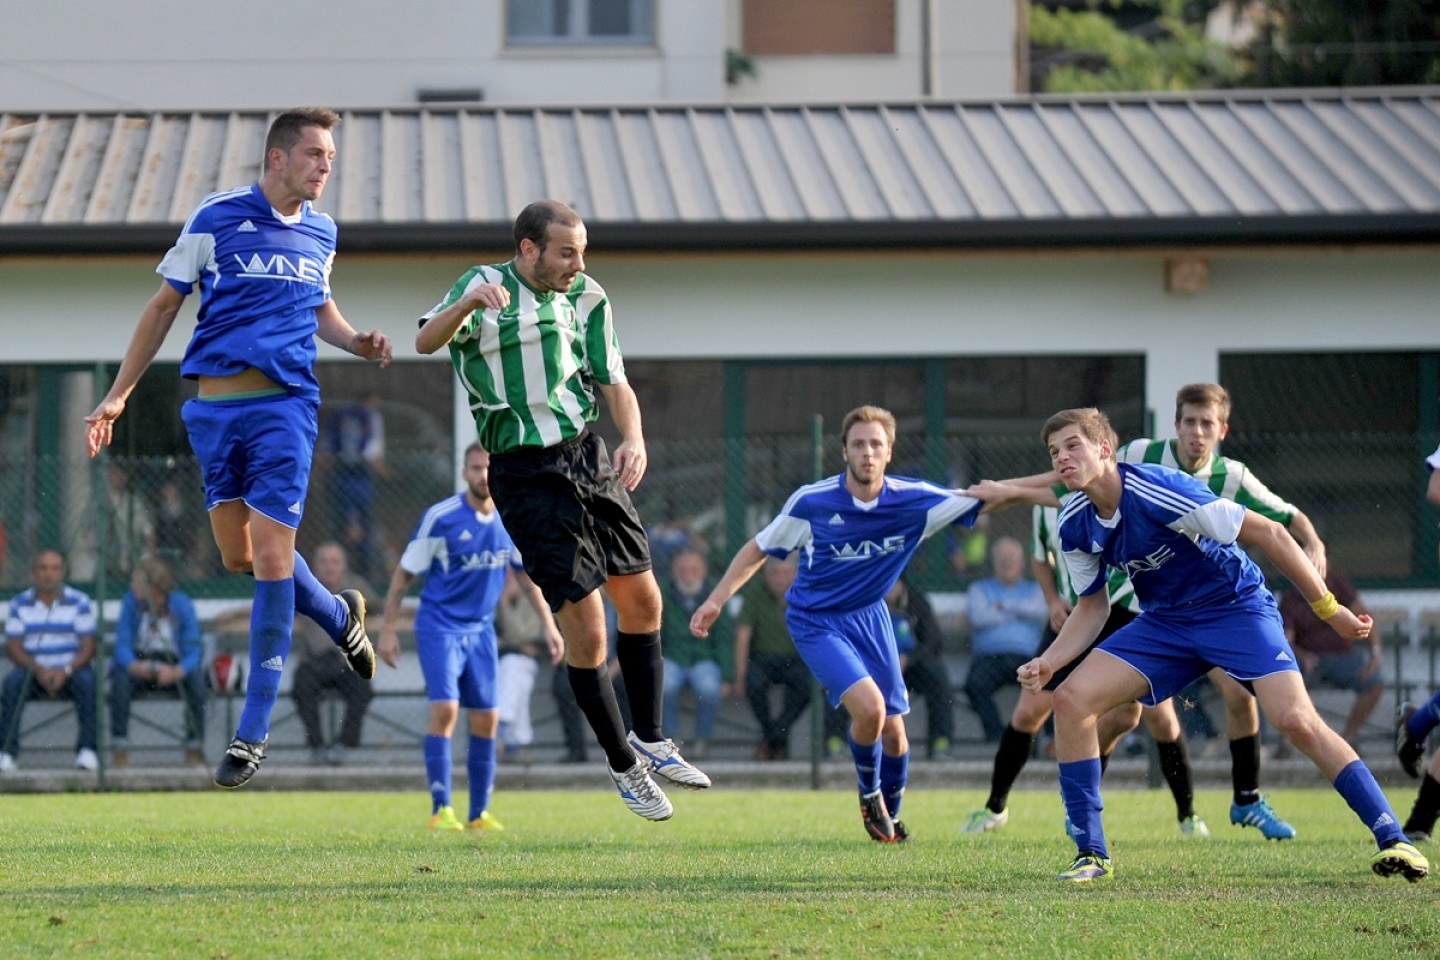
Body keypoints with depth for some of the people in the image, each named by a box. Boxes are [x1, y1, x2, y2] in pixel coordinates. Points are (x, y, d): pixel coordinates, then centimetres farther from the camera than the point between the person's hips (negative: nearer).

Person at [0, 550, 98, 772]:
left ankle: (87, 750, -27)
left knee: (87, 680, -33)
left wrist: (66, 671, -22)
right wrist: (38, 670, -20)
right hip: (33, 670, 1)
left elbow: (88, 646, -4)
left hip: (70, 672, -1)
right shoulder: (20, 604, 4)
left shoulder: (79, 602, 0)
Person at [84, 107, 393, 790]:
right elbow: (164, 305, 7)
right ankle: (339, 616, 35)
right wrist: (119, 395, 6)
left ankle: (253, 731, -2)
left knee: (271, 560, -8)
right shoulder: (216, 218, -1)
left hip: (285, 405, 0)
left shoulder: (320, 233, 10)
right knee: (238, 559, 5)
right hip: (214, 406, 0)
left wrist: (358, 343, 6)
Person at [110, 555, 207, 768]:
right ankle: (119, 751, -29)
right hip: (139, 664, 1)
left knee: (196, 678, -32)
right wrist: (135, 666, -37)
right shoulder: (131, 602, -9)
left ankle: (194, 751, -21)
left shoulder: (183, 605, -14)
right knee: (120, 677, -32)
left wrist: (175, 672, -40)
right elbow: (122, 646, -14)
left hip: (175, 665, -1)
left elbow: (193, 654, -18)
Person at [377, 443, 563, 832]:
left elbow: (526, 573, 16)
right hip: (439, 627, -5)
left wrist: (548, 624, 11)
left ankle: (479, 813, 13)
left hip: (481, 630, 5)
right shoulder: (440, 517, -13)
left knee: (486, 719, 3)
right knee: (445, 709, -18)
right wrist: (388, 629, -7)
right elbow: (404, 574, -5)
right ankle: (440, 810, -15)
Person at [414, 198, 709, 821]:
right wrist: (464, 306, -44)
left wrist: (633, 438, -11)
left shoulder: (585, 297, 8)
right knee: (586, 630, -7)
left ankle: (651, 742, 30)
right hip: (526, 475, -6)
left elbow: (613, 382, 9)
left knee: (642, 603, 12)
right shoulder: (484, 287, -8)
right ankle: (623, 765, 8)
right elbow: (426, 342, -23)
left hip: (588, 458, 6)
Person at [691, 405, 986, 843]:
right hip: (816, 621, -4)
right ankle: (869, 791, 5)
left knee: (893, 729, 5)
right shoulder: (812, 502, -19)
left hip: (869, 615, 4)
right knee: (868, 707, -24)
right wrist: (716, 600, -10)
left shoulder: (912, 500, -14)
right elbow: (759, 549, -6)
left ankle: (890, 814, 33)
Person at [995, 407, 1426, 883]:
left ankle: (1392, 840, -16)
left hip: (1236, 607, -6)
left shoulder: (1156, 490, -27)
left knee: (1296, 719, -25)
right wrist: (1048, 661, -9)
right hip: (1164, 621, 6)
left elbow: (1267, 533, -23)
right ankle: (1091, 854, -2)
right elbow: (1092, 608, 9)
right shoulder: (1074, 524, -6)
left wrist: (1328, 608, -21)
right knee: (1070, 699, -10)